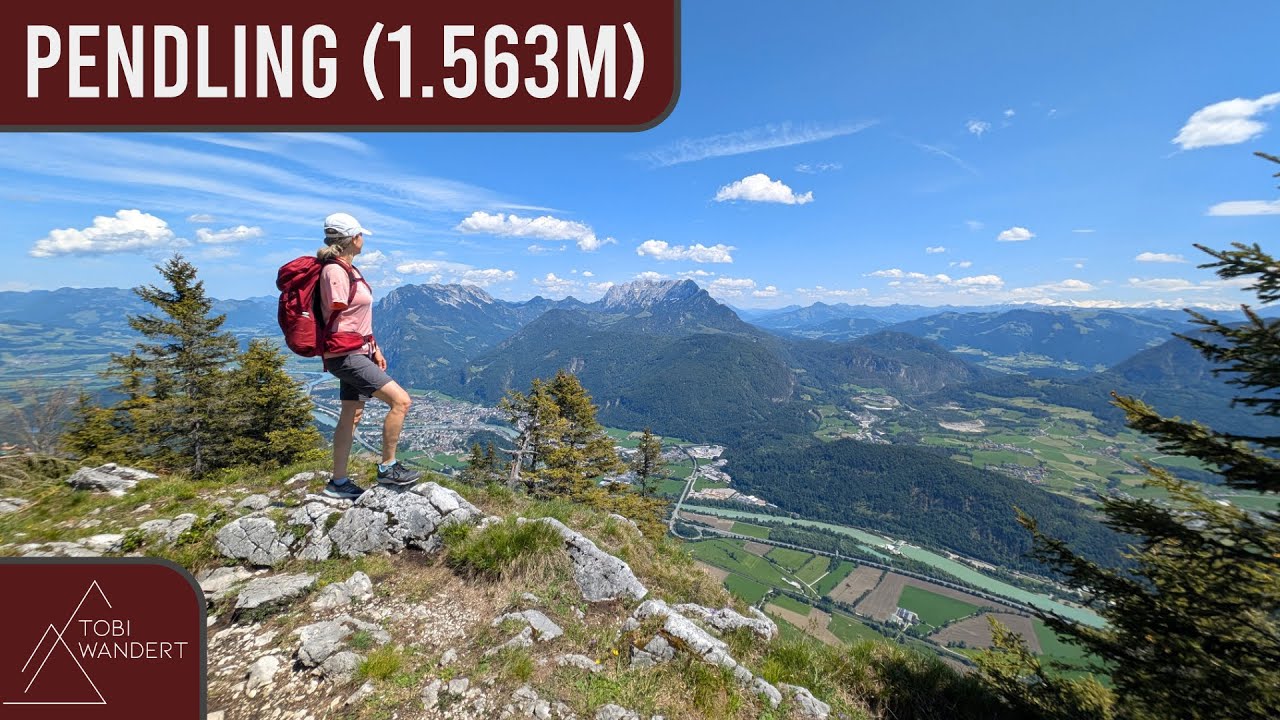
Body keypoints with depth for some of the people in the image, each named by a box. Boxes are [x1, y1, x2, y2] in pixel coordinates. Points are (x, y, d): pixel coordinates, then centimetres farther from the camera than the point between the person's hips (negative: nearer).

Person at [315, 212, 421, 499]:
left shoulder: (348, 270, 15)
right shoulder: (335, 270, -15)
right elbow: (337, 319, -16)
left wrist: (375, 349, 16)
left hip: (357, 353, 10)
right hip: (346, 355, -10)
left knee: (352, 416, 14)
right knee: (401, 400, -15)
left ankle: (338, 483, 25)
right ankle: (388, 467, -2)